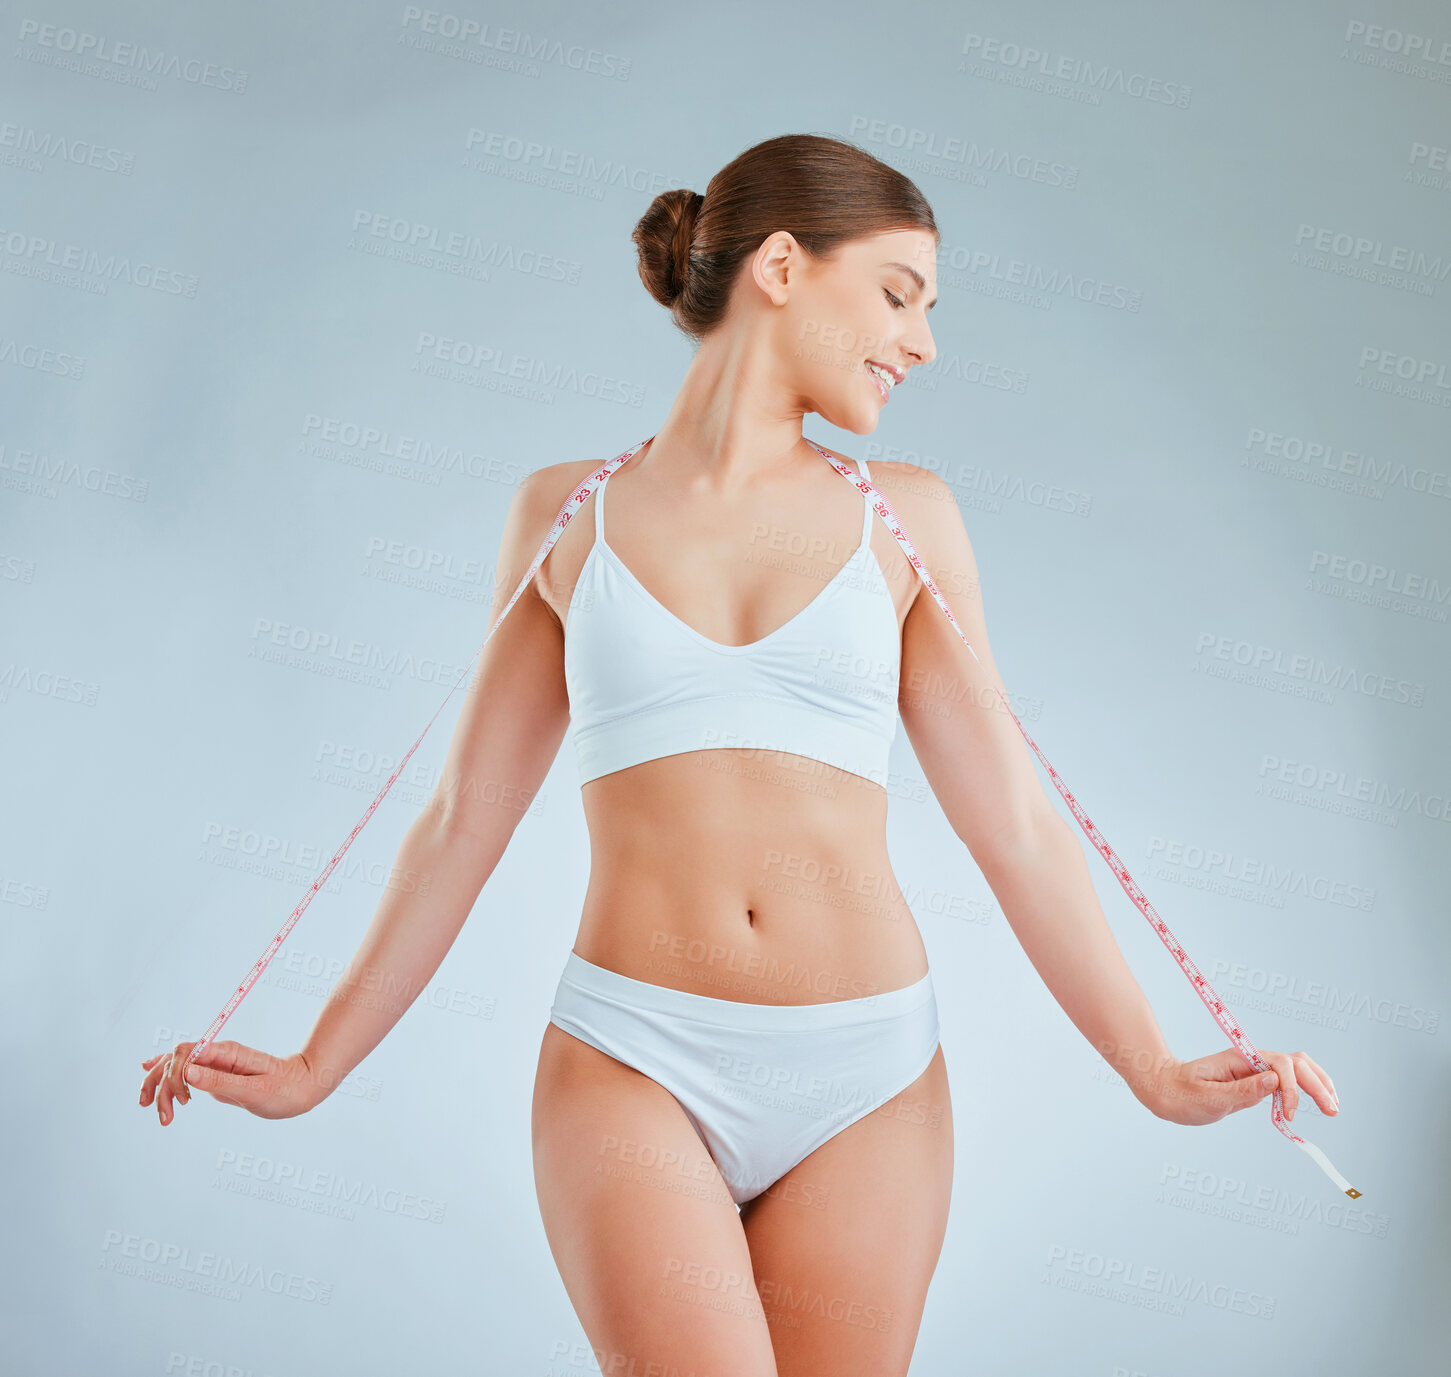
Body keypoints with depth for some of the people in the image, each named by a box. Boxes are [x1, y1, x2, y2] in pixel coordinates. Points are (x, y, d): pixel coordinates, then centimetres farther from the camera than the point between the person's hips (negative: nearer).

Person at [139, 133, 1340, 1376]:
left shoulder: (904, 516, 7)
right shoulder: (568, 514, 5)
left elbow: (1013, 825, 6)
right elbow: (464, 824, 10)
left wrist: (1153, 1068, 1)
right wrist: (317, 1066, 13)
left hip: (868, 1081, 2)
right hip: (634, 1067, -1)